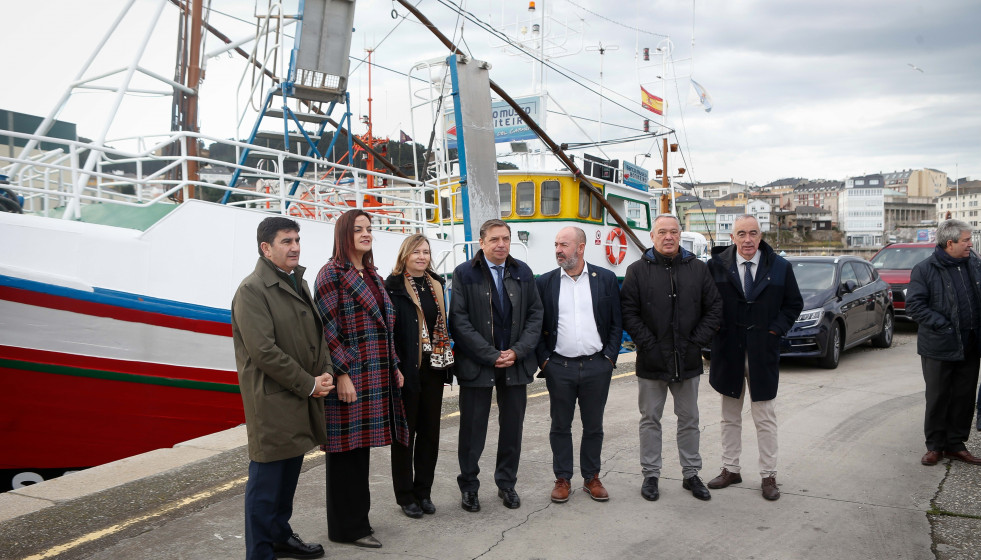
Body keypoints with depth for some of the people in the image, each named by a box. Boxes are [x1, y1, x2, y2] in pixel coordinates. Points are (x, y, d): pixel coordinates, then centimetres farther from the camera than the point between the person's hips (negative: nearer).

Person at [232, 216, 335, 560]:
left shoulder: (297, 284, 15)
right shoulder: (252, 290, -13)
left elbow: (315, 334, 19)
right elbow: (264, 351, -20)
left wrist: (325, 372, 1)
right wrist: (308, 385, -16)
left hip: (301, 401, 8)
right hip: (271, 404, -8)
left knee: (288, 476, 19)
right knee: (266, 483, 0)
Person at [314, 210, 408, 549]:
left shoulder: (371, 276, 15)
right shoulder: (332, 273, -9)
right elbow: (328, 329, -14)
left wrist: (394, 368, 16)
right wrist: (342, 374, -18)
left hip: (375, 375, 8)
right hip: (350, 375, -8)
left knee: (360, 448, 15)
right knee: (346, 451, 1)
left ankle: (357, 518, 26)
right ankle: (346, 527, 13)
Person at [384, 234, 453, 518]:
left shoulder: (436, 285, 12)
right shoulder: (393, 288, -7)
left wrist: (446, 361, 10)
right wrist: (394, 368, -17)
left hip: (433, 369, 6)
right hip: (407, 371, -5)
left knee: (430, 431, 11)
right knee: (405, 433, 5)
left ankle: (423, 491, 23)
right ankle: (405, 495, 17)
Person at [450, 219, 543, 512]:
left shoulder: (523, 272, 7)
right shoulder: (464, 274, -4)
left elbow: (535, 315, 7)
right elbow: (460, 321, -8)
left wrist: (518, 351, -7)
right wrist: (491, 355, -13)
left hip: (516, 364, 3)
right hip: (476, 365, -3)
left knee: (512, 427, 11)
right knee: (472, 429, 5)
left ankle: (507, 483, 27)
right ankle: (469, 486, 21)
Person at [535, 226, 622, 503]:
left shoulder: (606, 279, 2)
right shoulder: (545, 282, 2)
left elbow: (616, 322, 4)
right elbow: (536, 325, 4)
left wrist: (609, 357, -3)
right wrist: (544, 360, -3)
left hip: (596, 366, 0)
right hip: (559, 367, 0)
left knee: (594, 426, 10)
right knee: (560, 426, 9)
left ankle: (591, 477, 25)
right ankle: (562, 478, 22)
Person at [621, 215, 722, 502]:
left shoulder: (698, 269, 5)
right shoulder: (638, 271, -1)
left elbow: (714, 309, 4)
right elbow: (629, 313, -5)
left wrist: (697, 342, -4)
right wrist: (649, 344, -12)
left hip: (687, 361, 2)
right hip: (651, 362, -2)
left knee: (689, 420, 12)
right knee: (650, 420, 8)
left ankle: (691, 474, 25)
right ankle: (651, 475, 19)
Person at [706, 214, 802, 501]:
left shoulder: (780, 267, 0)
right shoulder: (716, 265, -2)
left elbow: (794, 303, 8)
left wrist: (776, 329, -3)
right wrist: (715, 329, -5)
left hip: (764, 353, 0)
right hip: (728, 352, 1)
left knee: (766, 419, 6)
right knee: (730, 417, 13)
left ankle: (768, 475, 16)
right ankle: (730, 469, 24)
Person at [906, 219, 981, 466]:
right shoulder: (924, 270, -9)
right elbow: (914, 305, -11)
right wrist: (943, 325, -18)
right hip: (939, 348, -5)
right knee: (937, 398, 5)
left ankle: (955, 445, 24)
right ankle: (934, 446, 17)